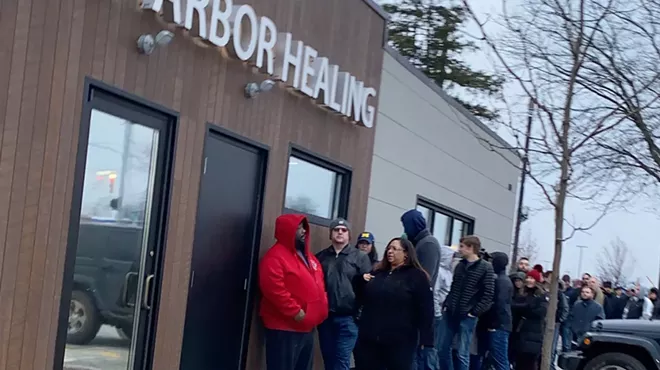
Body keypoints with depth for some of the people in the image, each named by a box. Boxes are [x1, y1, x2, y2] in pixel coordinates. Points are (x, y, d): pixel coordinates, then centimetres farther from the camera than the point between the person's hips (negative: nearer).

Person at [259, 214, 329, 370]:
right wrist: (295, 311, -22)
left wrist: (322, 306, 10)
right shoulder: (275, 257, -13)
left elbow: (319, 284, 26)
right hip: (284, 328, -10)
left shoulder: (308, 256, 18)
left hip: (307, 328, 10)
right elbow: (274, 289, -24)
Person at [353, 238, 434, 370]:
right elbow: (362, 300, 21)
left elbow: (425, 310, -9)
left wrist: (426, 339, -15)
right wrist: (361, 281, 3)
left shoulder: (416, 276, -3)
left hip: (399, 342, -5)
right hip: (369, 339, 6)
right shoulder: (377, 273, 16)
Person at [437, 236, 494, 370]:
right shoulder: (460, 265, 13)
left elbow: (488, 294, -8)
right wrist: (446, 305, 7)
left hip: (467, 316, -6)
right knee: (443, 349, 8)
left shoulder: (485, 268, -5)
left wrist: (474, 312, -12)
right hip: (450, 314, 6)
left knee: (462, 354, -2)